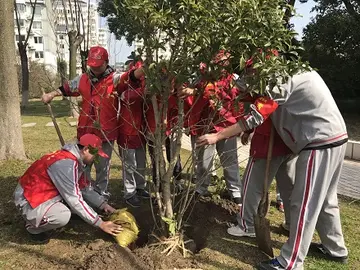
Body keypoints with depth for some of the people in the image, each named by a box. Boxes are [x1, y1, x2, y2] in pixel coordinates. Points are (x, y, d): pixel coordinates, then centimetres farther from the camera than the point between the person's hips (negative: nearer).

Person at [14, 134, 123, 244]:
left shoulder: (77, 160, 1)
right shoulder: (66, 163, -29)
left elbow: (86, 189, 9)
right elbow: (74, 200, -28)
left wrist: (104, 204, -5)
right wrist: (100, 224, -23)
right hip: (29, 200, -9)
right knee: (63, 216, -32)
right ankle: (34, 228, -2)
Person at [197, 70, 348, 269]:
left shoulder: (282, 83, -14)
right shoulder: (303, 73, 14)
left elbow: (255, 117, -17)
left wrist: (217, 136, -13)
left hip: (320, 145, -10)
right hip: (335, 138, 10)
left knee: (304, 205, -3)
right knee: (324, 201, 21)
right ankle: (335, 249, 36)